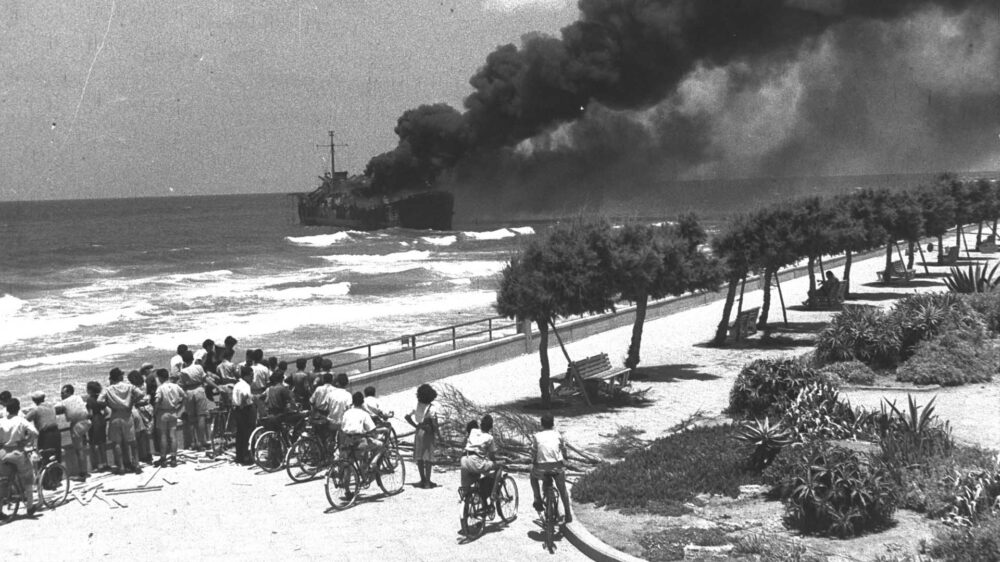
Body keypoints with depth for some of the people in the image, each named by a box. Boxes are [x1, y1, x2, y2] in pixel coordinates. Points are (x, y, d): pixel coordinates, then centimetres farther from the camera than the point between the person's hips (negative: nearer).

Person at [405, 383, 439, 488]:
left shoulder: (417, 406, 2)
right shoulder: (431, 409, -14)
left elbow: (407, 416, 2)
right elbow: (434, 423, -18)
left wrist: (416, 425, 7)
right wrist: (437, 434, -7)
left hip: (419, 432, 6)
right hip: (428, 433, -6)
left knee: (419, 457, 12)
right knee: (428, 457, 0)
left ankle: (423, 480, 20)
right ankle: (427, 481, 2)